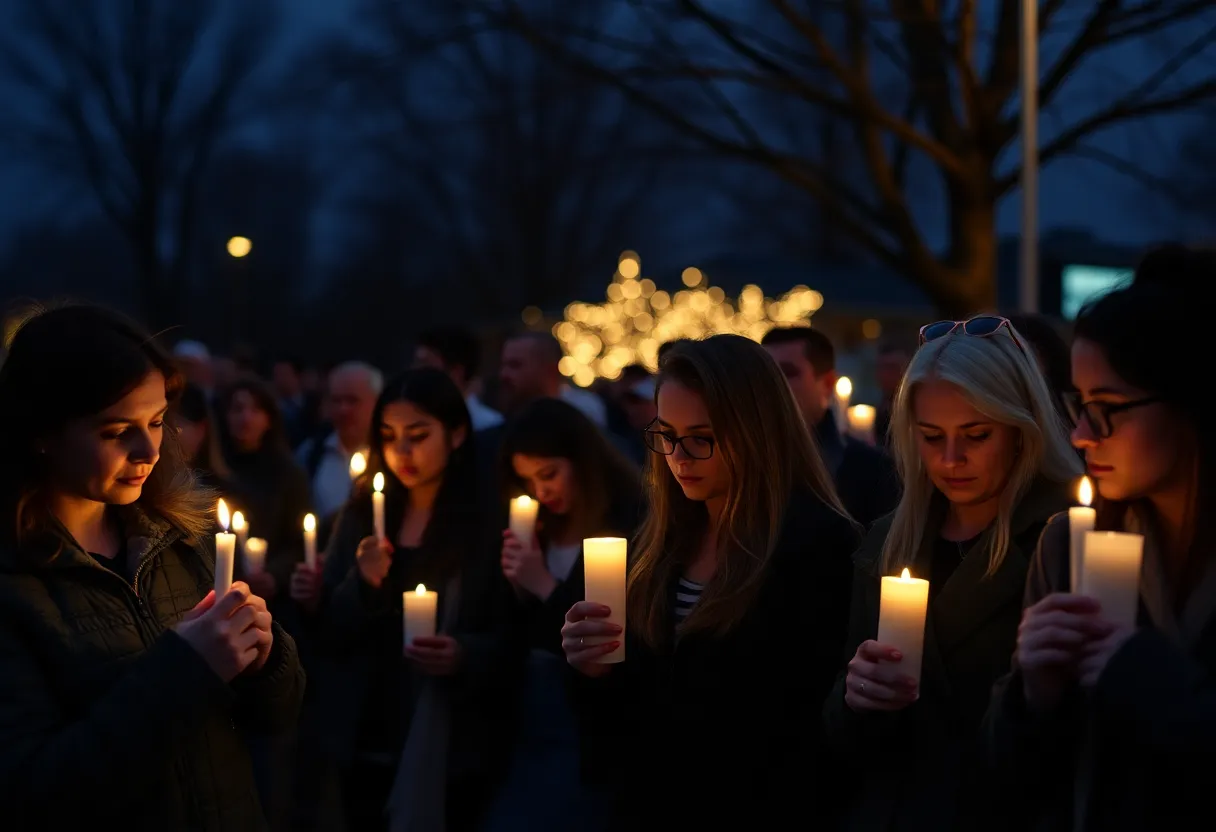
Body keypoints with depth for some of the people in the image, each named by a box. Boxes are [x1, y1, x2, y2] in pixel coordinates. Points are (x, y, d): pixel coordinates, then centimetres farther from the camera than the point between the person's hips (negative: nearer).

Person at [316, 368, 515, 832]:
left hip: (448, 757, -3)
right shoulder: (361, 518, 5)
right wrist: (362, 585, -15)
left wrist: (466, 655, -25)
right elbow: (330, 636, 3)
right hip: (361, 750, 3)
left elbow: (512, 645, -5)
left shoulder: (490, 525, -6)